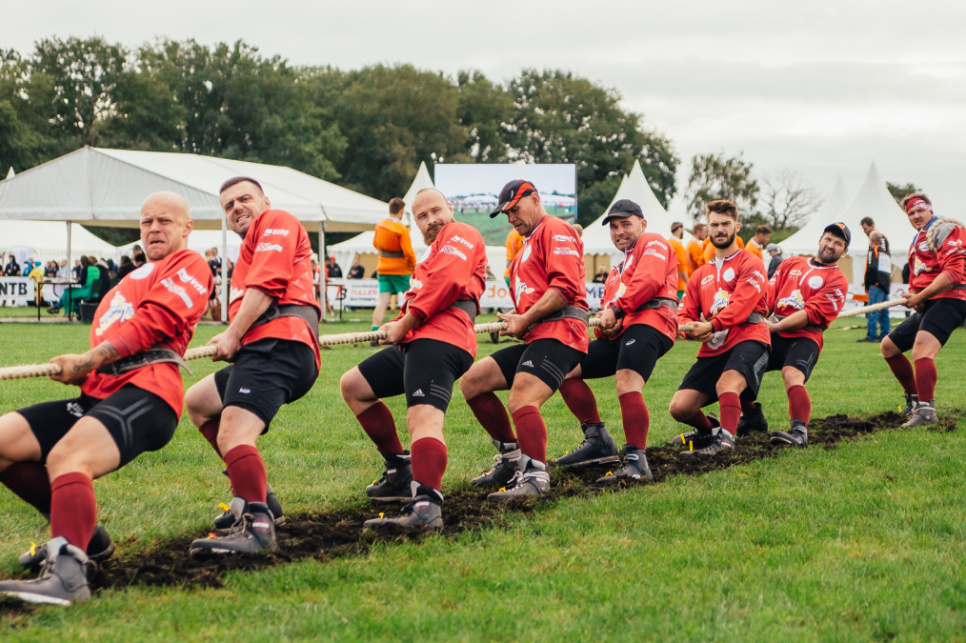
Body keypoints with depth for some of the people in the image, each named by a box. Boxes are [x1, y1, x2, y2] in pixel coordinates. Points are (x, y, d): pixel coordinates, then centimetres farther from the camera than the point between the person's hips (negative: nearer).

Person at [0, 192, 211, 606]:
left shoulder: (189, 266, 10)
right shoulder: (133, 280, 36)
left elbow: (156, 321, -7)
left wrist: (89, 361, -11)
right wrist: (79, 369, 3)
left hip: (146, 391, -9)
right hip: (97, 395, 9)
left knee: (65, 457, -33)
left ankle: (67, 574, -49)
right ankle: (82, 533, 8)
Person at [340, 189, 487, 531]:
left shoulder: (460, 234, 6)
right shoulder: (437, 249, 37)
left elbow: (445, 281, -13)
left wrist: (404, 324, -9)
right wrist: (399, 326, 3)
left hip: (438, 339, -11)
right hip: (417, 342, 11)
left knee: (424, 418, -30)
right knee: (352, 386, 21)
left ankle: (427, 506, -51)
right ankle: (401, 472, 15)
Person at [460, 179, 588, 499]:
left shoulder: (555, 230, -2)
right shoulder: (528, 245, 30)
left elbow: (565, 286, -16)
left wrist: (525, 320, -13)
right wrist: (516, 320, 11)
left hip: (558, 332, -11)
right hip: (535, 338, 11)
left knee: (522, 401, -28)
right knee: (472, 381, 7)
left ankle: (535, 476, -35)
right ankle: (511, 458, 10)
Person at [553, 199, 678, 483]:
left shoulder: (654, 244, 12)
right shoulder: (617, 272, 38)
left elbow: (649, 281, -9)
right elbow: (609, 308, 28)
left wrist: (616, 309, -12)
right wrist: (604, 324, 3)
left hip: (648, 323, -10)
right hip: (620, 333, 10)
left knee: (627, 385, -31)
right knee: (565, 369, 5)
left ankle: (635, 461, -39)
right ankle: (598, 441, 1)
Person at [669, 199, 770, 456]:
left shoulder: (750, 264, 6)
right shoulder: (701, 275, 25)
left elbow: (742, 305, -11)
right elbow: (684, 316, 18)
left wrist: (711, 326, -23)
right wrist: (691, 330, -7)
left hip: (746, 340, -6)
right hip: (712, 349, 6)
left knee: (726, 383, -38)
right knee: (679, 408, -6)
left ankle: (726, 440, -45)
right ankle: (708, 431, 22)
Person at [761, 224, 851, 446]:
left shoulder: (838, 281, 5)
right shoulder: (792, 263, 22)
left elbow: (812, 313, -7)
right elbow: (769, 295, 15)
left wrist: (776, 326, -15)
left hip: (804, 337, -5)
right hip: (773, 335, 5)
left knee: (792, 374, -33)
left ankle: (799, 430, -45)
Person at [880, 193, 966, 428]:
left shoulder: (946, 230, -4)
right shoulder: (917, 241, 25)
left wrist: (921, 296, -18)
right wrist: (913, 298, 3)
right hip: (926, 306, 10)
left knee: (921, 347, -32)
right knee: (888, 346, 15)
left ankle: (926, 410, -42)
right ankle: (915, 399, 21)